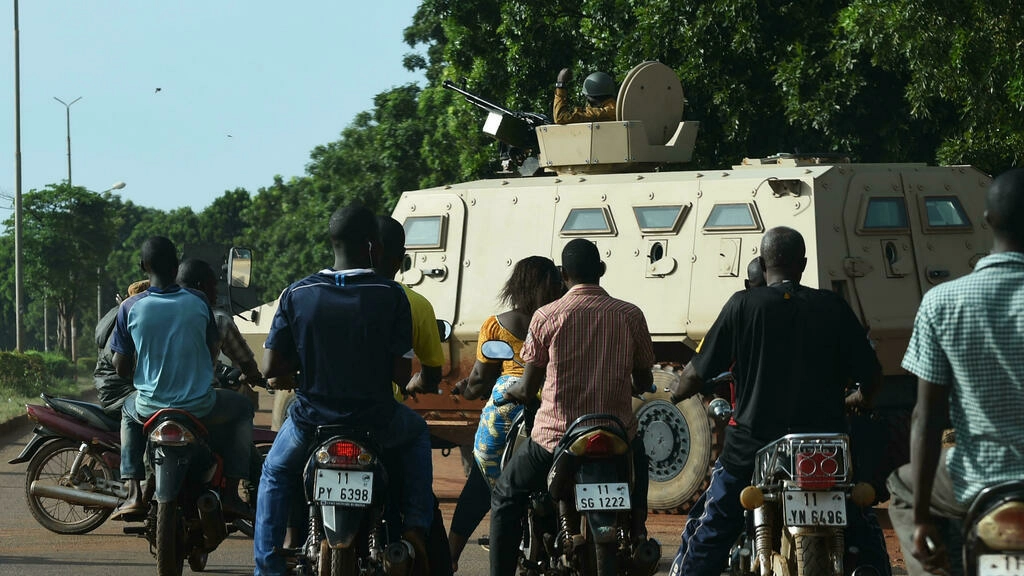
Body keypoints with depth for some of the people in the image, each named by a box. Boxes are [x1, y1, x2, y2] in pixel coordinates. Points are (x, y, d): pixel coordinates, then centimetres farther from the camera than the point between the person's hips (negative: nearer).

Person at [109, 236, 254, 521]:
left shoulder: (130, 308, -8)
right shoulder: (198, 302, -6)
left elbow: (120, 366, -2)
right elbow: (213, 351, 6)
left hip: (151, 407, 1)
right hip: (199, 406, -1)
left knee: (129, 411, 37)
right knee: (241, 408, 29)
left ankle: (133, 493, 24)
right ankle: (230, 493, 17)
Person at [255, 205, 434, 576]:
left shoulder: (297, 294, -5)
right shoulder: (391, 296, -10)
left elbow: (270, 369, -5)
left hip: (311, 420, 1)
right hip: (375, 421, -1)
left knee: (275, 475, 31)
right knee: (416, 434, 34)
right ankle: (416, 528, 20)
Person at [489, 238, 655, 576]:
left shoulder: (546, 317, -5)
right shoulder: (630, 316, 0)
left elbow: (528, 390, -1)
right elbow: (644, 381, 9)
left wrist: (509, 392, 22)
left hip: (555, 439, -2)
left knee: (506, 498, 21)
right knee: (638, 452, 38)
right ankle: (637, 532, 31)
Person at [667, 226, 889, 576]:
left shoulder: (743, 305, -5)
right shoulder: (832, 307, -1)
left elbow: (699, 372, -2)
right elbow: (871, 373, 4)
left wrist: (676, 393, 20)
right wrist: (858, 400, 27)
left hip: (751, 449, -1)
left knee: (706, 535, 12)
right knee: (864, 537, 18)